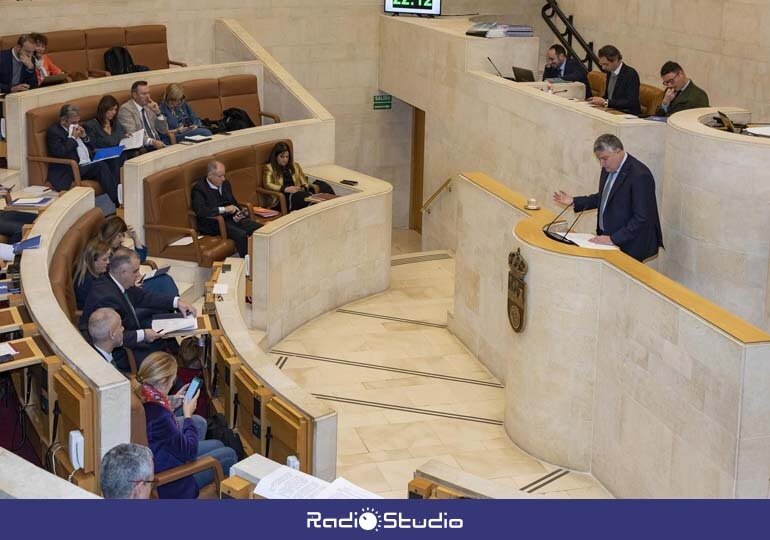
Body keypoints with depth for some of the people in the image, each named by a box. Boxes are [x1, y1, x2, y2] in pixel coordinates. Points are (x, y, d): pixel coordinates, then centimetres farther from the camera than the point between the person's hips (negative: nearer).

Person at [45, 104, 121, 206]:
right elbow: (60, 152, -18)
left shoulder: (77, 128, 20)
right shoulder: (53, 132, -2)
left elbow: (91, 148, 25)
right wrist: (73, 138, -8)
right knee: (102, 166, -29)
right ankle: (117, 202, -31)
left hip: (89, 165, 8)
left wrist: (84, 136, 6)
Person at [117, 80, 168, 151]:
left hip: (156, 145, 7)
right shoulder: (126, 109, -5)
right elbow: (132, 134, -17)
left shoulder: (149, 107, 14)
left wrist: (158, 112, -1)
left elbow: (164, 131, 14)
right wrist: (152, 142, -29)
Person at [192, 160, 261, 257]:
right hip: (214, 223, -7)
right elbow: (200, 210, -24)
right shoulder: (199, 188, -10)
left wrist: (238, 214, 0)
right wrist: (223, 209, -25)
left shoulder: (225, 183, 13)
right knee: (242, 235, -31)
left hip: (231, 218, 7)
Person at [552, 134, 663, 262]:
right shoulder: (609, 168, 6)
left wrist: (613, 239, -24)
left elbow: (641, 218, -22)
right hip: (606, 237, 7)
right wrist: (574, 201, 13)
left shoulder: (640, 175, -21)